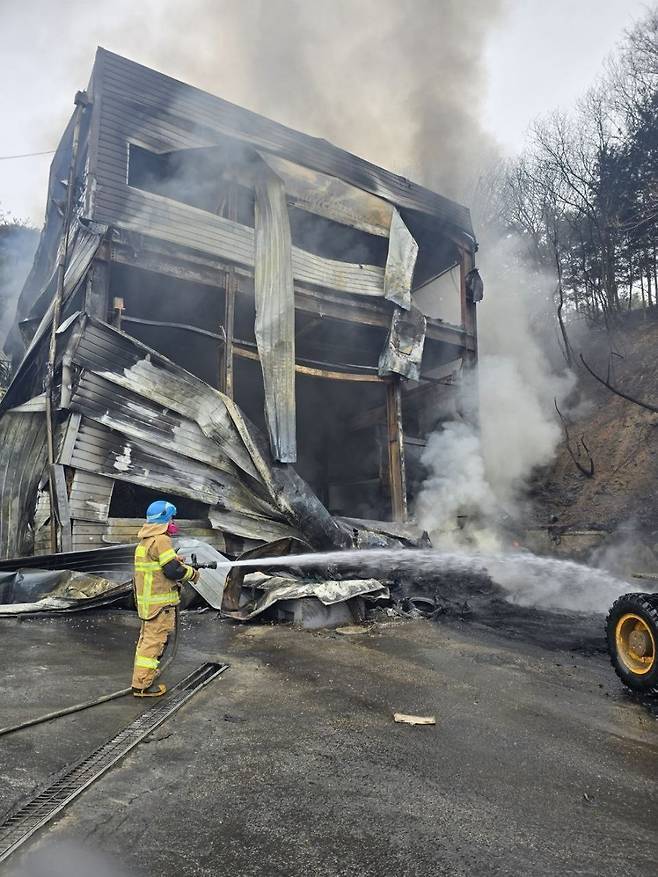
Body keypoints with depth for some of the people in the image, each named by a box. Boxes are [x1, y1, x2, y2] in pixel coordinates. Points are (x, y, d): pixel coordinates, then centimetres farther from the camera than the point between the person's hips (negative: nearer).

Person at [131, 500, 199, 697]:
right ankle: (142, 685, 0)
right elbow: (173, 570, -22)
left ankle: (145, 671, 36)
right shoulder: (160, 540, -19)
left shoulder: (145, 540, 13)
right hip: (160, 601, -10)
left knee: (147, 636, 22)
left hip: (146, 599, 10)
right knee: (155, 639, -4)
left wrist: (177, 560, 10)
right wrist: (192, 573, -7)